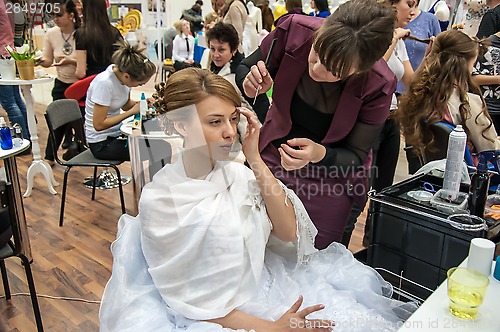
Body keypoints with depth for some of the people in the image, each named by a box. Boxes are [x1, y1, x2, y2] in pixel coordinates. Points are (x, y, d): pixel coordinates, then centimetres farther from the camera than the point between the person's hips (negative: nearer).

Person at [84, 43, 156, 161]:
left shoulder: (122, 72, -5)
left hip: (117, 133, 8)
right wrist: (132, 111, -22)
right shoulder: (104, 83, -26)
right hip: (101, 144, -8)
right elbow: (99, 124, -24)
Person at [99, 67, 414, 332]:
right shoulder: (159, 199, -15)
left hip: (265, 290, 5)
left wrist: (254, 158, -13)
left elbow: (288, 231, -8)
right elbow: (186, 298, -12)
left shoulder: (237, 172, -2)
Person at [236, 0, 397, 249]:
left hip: (330, 178, -1)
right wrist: (252, 88, -29)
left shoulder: (378, 85, -26)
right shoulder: (294, 30, -23)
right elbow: (244, 69, -5)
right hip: (273, 157, 2)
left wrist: (319, 154, -36)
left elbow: (356, 156, -16)